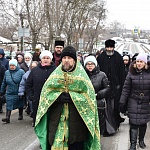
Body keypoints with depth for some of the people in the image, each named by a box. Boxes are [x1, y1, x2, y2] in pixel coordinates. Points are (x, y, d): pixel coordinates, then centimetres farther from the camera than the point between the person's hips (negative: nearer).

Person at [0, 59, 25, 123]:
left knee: (20, 105, 14)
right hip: (9, 93, 2)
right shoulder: (7, 72, 5)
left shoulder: (21, 72, -9)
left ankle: (20, 115, 32)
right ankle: (7, 118, -9)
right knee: (9, 105, -6)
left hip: (19, 93, -2)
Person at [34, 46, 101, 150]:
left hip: (76, 119, -2)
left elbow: (88, 95, -5)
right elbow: (46, 92, 4)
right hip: (57, 119, 2)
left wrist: (71, 97, -15)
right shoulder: (55, 75, 9)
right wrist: (59, 97, -13)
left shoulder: (81, 75, 2)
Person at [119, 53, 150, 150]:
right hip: (133, 102, 0)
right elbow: (126, 88, 0)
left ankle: (141, 140, 33)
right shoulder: (132, 73, -1)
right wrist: (122, 102, -2)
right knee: (133, 123, -3)